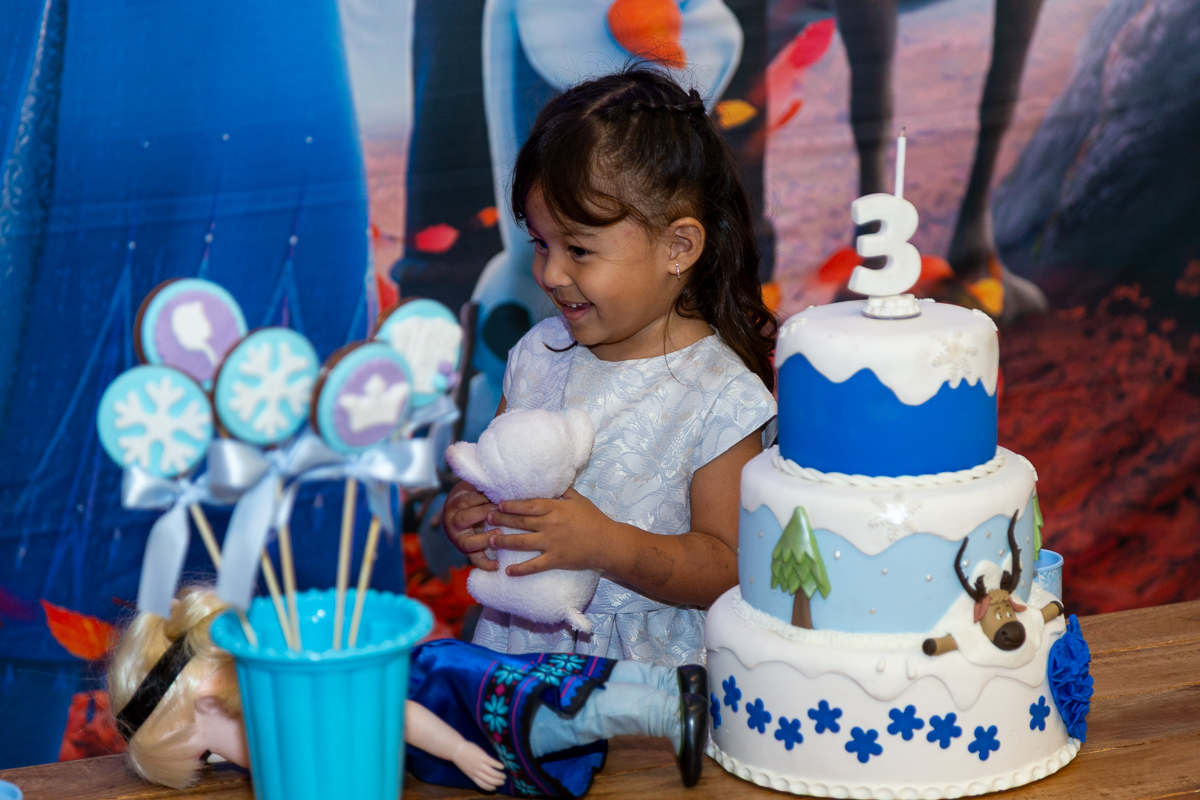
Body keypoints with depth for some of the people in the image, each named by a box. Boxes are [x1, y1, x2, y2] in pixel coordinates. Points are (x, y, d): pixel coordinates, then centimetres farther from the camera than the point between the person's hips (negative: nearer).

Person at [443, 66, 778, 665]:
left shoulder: (719, 397, -9)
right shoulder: (540, 352, 8)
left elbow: (725, 570, -10)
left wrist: (604, 544, -24)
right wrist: (466, 515, -4)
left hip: (648, 666, -4)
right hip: (517, 642, 5)